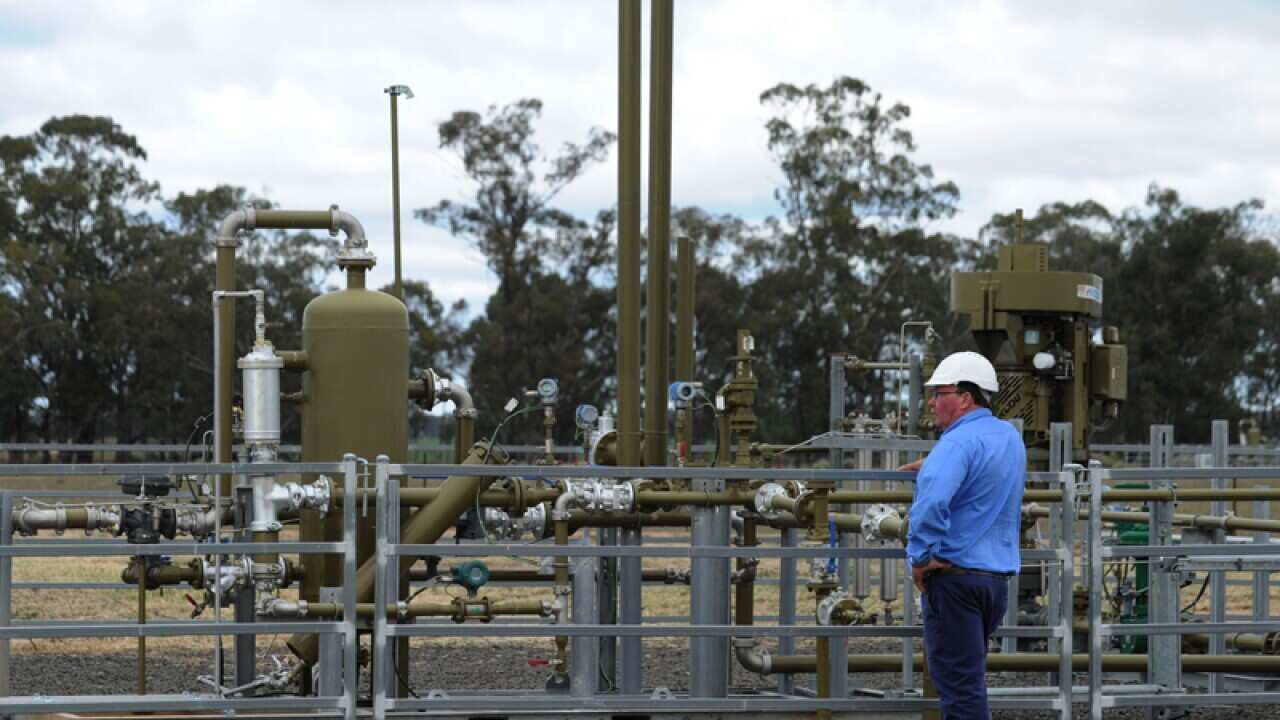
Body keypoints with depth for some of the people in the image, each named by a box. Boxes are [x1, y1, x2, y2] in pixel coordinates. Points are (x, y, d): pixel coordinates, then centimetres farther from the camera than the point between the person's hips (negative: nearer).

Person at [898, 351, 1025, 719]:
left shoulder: (959, 442, -16)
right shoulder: (1010, 437, 13)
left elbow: (931, 504, -33)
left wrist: (920, 559, -21)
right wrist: (929, 464, 37)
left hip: (953, 578, -9)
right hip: (997, 577, 9)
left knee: (959, 687, -8)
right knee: (970, 680, 18)